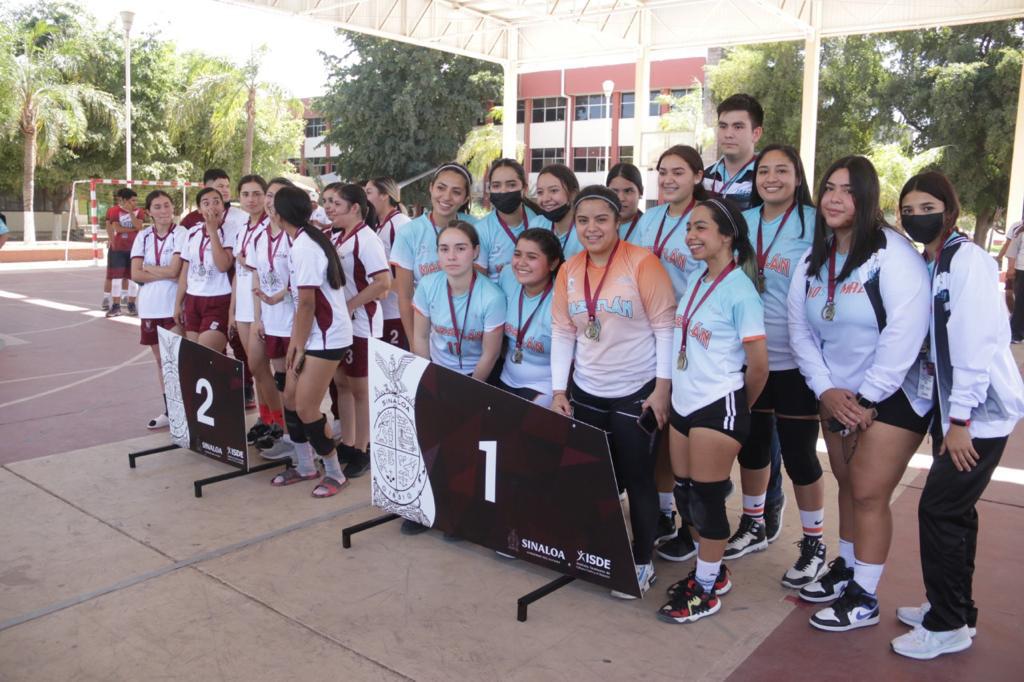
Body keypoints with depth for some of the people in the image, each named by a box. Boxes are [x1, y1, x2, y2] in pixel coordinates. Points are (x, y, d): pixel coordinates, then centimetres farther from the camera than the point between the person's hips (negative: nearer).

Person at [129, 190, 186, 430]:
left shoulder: (180, 234, -6)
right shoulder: (143, 237, 7)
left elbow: (174, 270, -15)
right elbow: (136, 274, -1)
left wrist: (148, 268, -3)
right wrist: (165, 273, -10)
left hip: (174, 305, -5)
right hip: (150, 306, 5)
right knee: (161, 360, 12)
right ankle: (168, 411, 23)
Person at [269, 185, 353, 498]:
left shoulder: (304, 246, -19)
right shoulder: (303, 241, 10)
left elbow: (307, 303, -18)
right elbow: (301, 299, 11)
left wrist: (299, 347, -11)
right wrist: (294, 342, 11)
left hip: (326, 337, -9)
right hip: (312, 333, 9)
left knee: (306, 407, -6)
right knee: (290, 399, 12)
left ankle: (334, 472, 10)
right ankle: (305, 466, 26)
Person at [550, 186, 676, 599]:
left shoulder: (642, 263, -11)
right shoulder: (568, 271, 4)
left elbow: (665, 326, -11)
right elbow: (562, 333, 7)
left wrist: (662, 388, -14)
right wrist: (559, 390, 2)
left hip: (636, 393, -5)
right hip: (585, 393, 5)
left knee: (636, 478, 5)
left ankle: (642, 563, 21)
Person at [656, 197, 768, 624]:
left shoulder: (739, 290, -14)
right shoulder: (694, 283, 8)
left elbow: (758, 363, -12)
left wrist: (740, 407, 1)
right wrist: (673, 394, 14)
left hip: (718, 408, -8)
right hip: (683, 403, 8)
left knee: (706, 499, 3)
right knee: (685, 495, 15)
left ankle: (707, 590, 19)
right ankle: (712, 571, 34)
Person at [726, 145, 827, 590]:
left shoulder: (815, 224, -8)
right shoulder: (743, 222, 6)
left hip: (795, 359, -5)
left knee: (798, 452, 3)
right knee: (752, 443, 16)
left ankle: (814, 544, 22)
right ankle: (753, 525, 36)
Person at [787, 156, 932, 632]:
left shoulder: (893, 254, -16)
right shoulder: (813, 261, 5)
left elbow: (905, 334, -22)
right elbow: (800, 329, 5)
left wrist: (866, 399, -18)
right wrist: (826, 390, -7)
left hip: (893, 396, -6)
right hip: (837, 396, 6)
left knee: (869, 494, -3)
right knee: (847, 485, 14)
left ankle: (863, 599, 11)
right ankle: (846, 569, 31)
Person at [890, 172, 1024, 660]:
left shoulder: (967, 260, -15)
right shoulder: (926, 265, 11)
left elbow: (976, 343, -20)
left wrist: (960, 420, -19)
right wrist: (943, 415, 9)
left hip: (980, 410, -8)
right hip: (951, 407, 8)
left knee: (938, 509, -4)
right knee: (954, 510, 14)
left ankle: (947, 625, 10)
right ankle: (954, 609, 28)